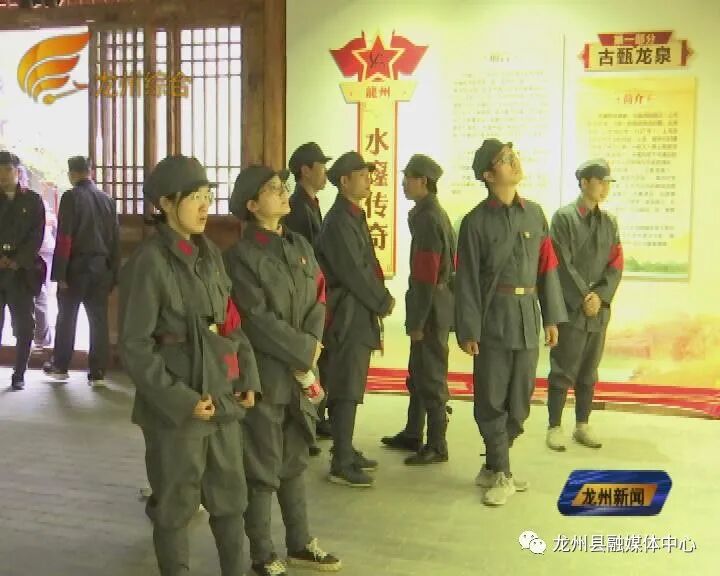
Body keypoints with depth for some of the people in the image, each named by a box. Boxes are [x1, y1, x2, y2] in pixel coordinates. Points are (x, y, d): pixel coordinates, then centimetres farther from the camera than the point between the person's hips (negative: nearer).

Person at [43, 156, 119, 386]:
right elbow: (115, 239, 7)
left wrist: (59, 273, -10)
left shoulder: (71, 197, -8)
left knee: (66, 318, 10)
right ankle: (97, 372, 5)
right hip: (101, 268, 4)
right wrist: (114, 273, 11)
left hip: (76, 266, -4)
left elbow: (64, 237, -13)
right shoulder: (107, 199, 7)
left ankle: (60, 366, 21)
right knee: (99, 320, 5)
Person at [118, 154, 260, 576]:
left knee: (231, 497, 15)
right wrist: (181, 400, -17)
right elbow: (135, 347, -13)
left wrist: (248, 377, 4)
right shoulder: (149, 262, -12)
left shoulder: (210, 254, 8)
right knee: (176, 505, 9)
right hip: (176, 409, -6)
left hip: (224, 399, 6)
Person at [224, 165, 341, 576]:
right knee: (263, 469, 5)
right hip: (264, 375, -6)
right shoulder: (241, 256, -10)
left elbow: (319, 299, 5)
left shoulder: (301, 246, 10)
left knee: (295, 461, 18)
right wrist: (304, 351, -13)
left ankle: (300, 543, 32)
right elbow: (258, 320, -16)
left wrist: (310, 346, -11)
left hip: (302, 372, 6)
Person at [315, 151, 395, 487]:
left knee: (350, 389, 15)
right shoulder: (338, 221, -15)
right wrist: (383, 303, -9)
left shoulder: (356, 216, 15)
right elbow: (353, 272, -18)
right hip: (348, 316, -9)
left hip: (361, 314, 9)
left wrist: (382, 298, 4)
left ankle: (346, 452, 24)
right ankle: (341, 465, 0)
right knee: (346, 390, -5)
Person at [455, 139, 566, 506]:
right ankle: (502, 475, 15)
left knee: (520, 401, 11)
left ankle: (493, 466, 27)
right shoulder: (476, 221, -5)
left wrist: (552, 317, 5)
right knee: (491, 401, 2)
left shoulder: (534, 213, 7)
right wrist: (468, 330, -9)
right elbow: (467, 280, -6)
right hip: (493, 319, -4)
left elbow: (547, 267, 9)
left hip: (527, 318, 4)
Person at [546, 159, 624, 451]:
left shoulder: (609, 221, 12)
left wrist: (600, 296, -8)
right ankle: (554, 428, 8)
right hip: (570, 308, -5)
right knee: (563, 371, 0)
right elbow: (563, 264, -10)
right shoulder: (563, 217, -4)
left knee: (589, 372, 12)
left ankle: (582, 426, 22)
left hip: (598, 310, 5)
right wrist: (584, 298, -14)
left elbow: (616, 266, 6)